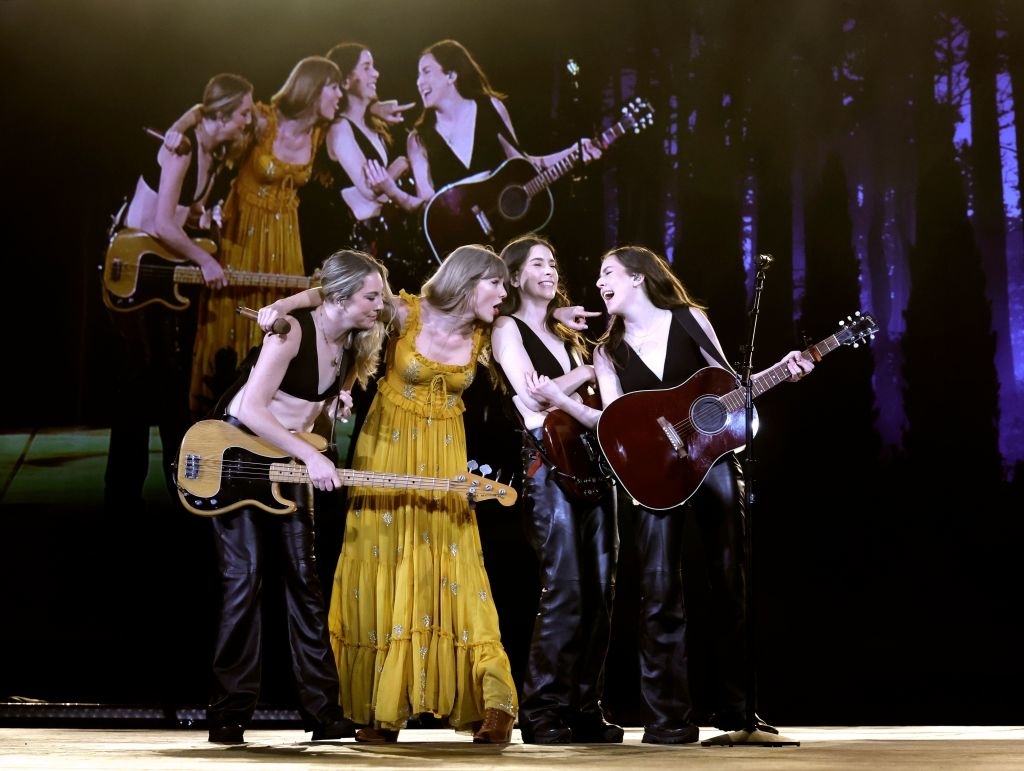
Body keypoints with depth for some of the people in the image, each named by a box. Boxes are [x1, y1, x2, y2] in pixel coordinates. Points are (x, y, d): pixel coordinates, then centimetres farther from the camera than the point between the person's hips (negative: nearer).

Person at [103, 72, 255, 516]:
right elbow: (162, 224, -26)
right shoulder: (180, 145, -21)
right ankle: (122, 493, 3)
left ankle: (182, 480, 21)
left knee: (177, 377, 11)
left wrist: (204, 216, -3)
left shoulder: (218, 153, 5)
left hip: (174, 264, 8)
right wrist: (205, 260, -18)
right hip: (135, 265, -8)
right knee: (140, 376, -5)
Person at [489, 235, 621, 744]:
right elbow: (530, 395, -7)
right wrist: (591, 409, -5)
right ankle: (541, 712, -9)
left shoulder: (569, 336, 25)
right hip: (547, 464, -7)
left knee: (600, 591, 1)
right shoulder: (507, 329, 6)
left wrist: (559, 387, 1)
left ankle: (585, 708, 6)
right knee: (565, 591, -15)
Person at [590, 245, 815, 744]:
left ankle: (735, 708, 13)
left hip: (713, 458, 0)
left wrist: (779, 370, -4)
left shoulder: (689, 319, 4)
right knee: (660, 591, -7)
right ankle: (670, 717, -4)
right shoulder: (608, 352, 6)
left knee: (729, 583, 4)